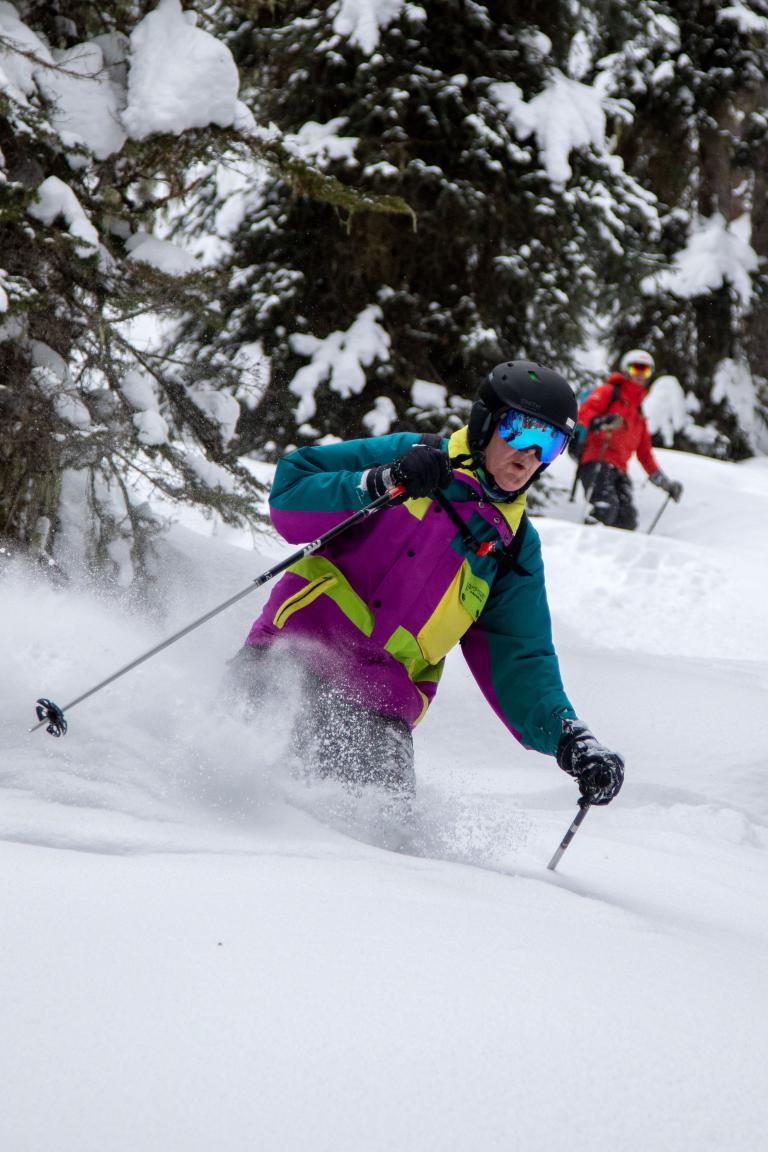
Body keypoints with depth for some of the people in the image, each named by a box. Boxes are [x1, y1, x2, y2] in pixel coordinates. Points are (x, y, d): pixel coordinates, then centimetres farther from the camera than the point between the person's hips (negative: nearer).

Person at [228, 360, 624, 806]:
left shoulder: (516, 549, 17)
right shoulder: (412, 456, 6)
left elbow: (520, 663, 15)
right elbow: (290, 492, 0)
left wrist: (570, 738, -2)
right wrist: (379, 485, -16)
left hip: (381, 699, 3)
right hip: (306, 633, -3)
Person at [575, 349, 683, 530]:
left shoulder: (638, 415, 34)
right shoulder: (609, 392, 12)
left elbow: (644, 452, 36)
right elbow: (585, 411, -5)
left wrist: (664, 481, 29)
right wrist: (599, 422, -28)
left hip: (619, 470, 7)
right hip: (597, 461, -7)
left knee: (627, 519, -15)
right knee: (606, 508, -31)